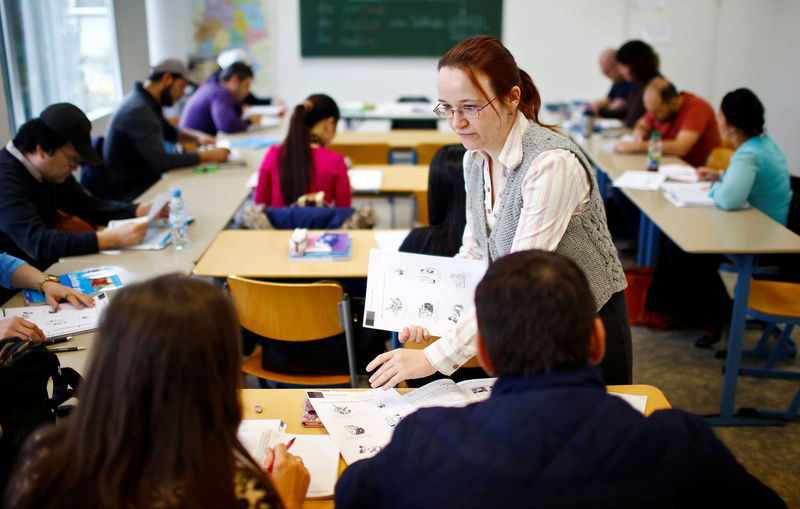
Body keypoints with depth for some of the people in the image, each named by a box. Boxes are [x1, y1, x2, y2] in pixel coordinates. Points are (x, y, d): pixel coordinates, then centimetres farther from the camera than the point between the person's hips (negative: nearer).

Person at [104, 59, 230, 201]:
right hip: (132, 193, -10)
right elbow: (161, 162, -29)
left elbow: (171, 132, 26)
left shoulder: (147, 103, 9)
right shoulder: (139, 111, -22)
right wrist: (208, 155, -24)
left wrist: (198, 136, 6)